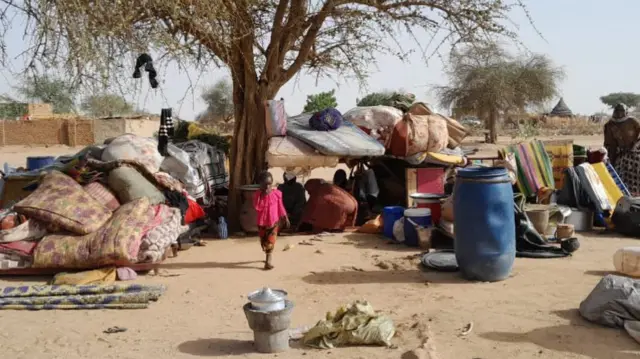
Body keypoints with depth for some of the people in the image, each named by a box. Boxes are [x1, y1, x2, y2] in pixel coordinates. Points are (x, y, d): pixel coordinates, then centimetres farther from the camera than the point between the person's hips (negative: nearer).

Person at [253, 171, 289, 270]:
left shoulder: (277, 194, -6)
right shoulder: (258, 194, -7)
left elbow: (280, 207, 4)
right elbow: (256, 207, -18)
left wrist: (285, 218, 7)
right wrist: (262, 195, -23)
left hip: (273, 222, -2)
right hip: (262, 222, 2)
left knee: (270, 241, -8)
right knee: (263, 241, 14)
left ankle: (268, 261, -8)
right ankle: (268, 258, 34)